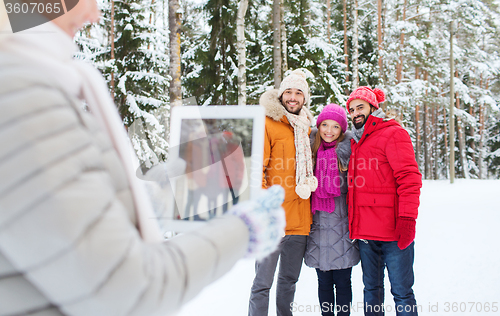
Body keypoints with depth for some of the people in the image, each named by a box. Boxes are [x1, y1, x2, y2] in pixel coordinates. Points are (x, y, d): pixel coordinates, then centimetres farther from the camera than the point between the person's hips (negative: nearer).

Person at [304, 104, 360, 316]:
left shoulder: (347, 151, 0)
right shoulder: (313, 152, 8)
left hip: (341, 225, -3)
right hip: (318, 226, 3)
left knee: (342, 282, 2)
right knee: (324, 282, 9)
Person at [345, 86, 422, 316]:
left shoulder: (393, 134, -3)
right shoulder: (356, 141, 19)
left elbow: (409, 178, -12)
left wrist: (407, 219, -21)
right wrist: (354, 223, 18)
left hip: (393, 231, -7)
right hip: (365, 232, 7)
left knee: (401, 291, -1)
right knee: (371, 290, 14)